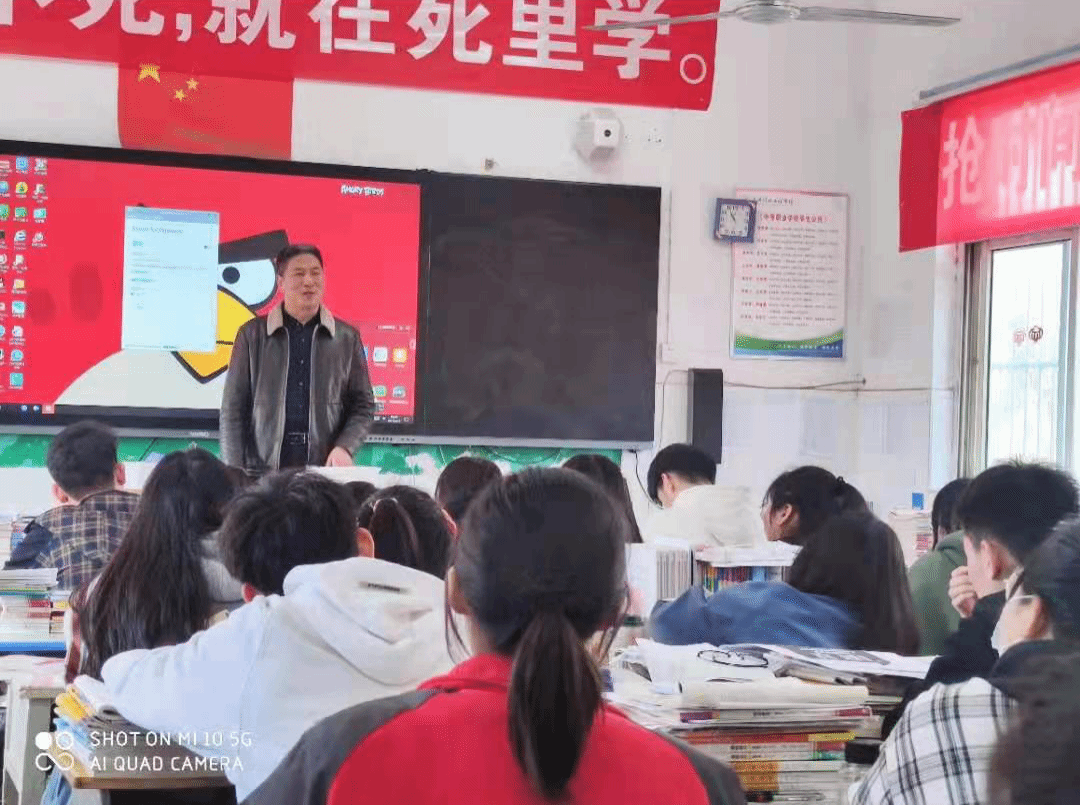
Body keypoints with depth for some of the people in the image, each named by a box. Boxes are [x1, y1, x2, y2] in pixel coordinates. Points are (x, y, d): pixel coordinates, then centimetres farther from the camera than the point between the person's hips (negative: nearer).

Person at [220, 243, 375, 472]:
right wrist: (235, 475, -2)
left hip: (326, 471, 1)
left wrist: (344, 448, -6)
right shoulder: (253, 334, 7)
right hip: (263, 471, -1)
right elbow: (233, 410, 6)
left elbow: (363, 406, 12)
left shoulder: (346, 338, 10)